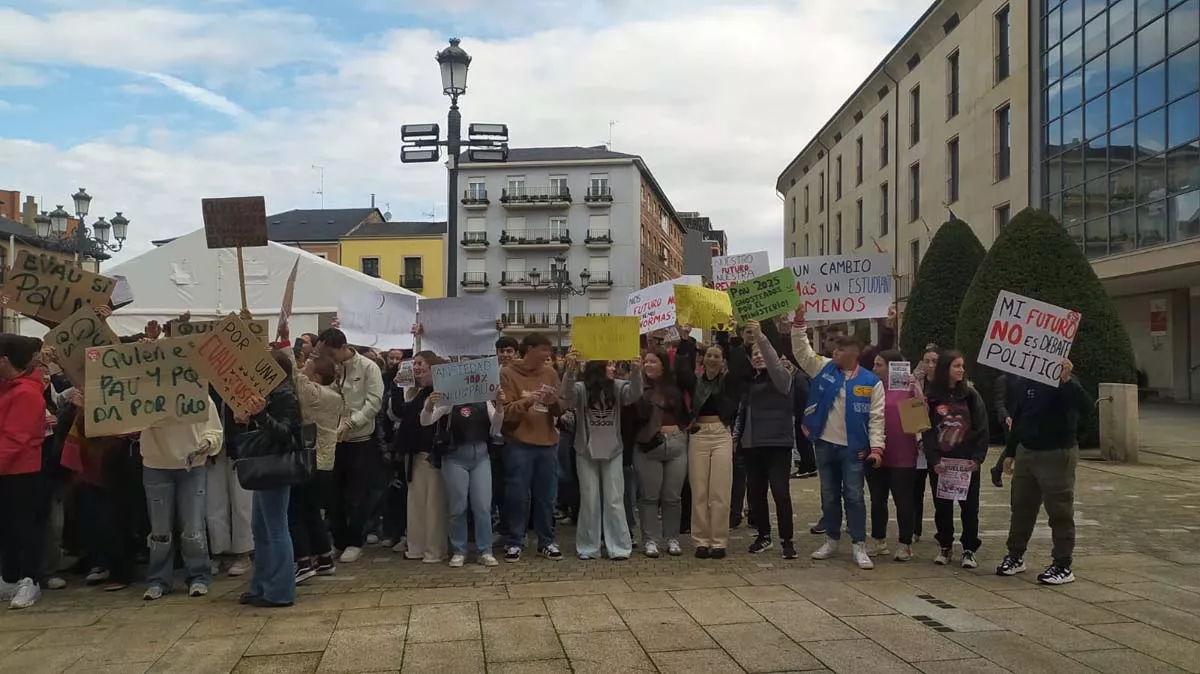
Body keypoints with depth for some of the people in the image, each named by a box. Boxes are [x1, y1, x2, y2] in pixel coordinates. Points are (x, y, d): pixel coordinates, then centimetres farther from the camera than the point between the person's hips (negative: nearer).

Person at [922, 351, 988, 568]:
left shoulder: (971, 394, 0)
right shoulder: (932, 396, 1)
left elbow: (982, 429, -2)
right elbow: (927, 431, -1)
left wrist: (977, 458, -11)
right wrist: (934, 459, -11)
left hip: (967, 461, -1)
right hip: (939, 462, 1)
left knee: (969, 506, 3)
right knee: (942, 506, 8)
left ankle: (969, 550, 13)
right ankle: (945, 547, 21)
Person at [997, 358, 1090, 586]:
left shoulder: (1066, 383, -11)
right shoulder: (1025, 382, 8)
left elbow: (1085, 409, -28)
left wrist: (1066, 380, -37)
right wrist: (1010, 452, 16)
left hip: (1057, 454, -6)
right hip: (1026, 451, 7)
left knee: (1060, 511, 0)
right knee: (1021, 506, 14)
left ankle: (1063, 566, 10)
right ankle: (1015, 556, 27)